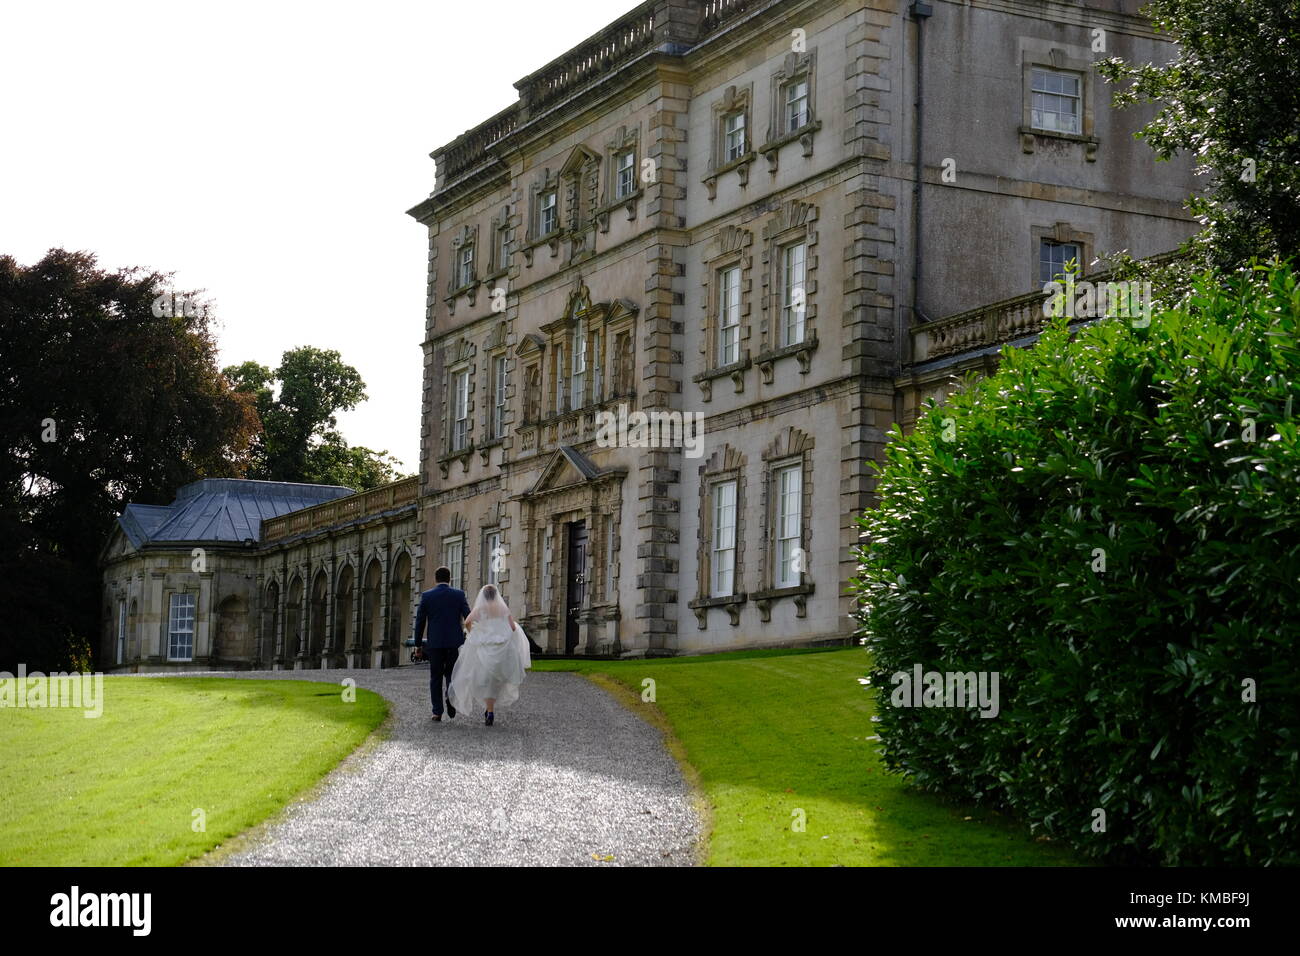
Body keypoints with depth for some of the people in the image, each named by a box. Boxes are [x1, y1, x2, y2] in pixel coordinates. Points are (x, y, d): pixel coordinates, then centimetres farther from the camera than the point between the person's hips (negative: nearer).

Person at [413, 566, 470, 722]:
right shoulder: (458, 594, 1)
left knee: (436, 678, 7)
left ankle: (437, 712, 3)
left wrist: (418, 643, 11)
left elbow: (420, 621, 3)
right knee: (451, 674, 13)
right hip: (455, 642, 0)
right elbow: (468, 617, -3)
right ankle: (451, 696, -16)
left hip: (435, 642, 0)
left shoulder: (426, 596, 2)